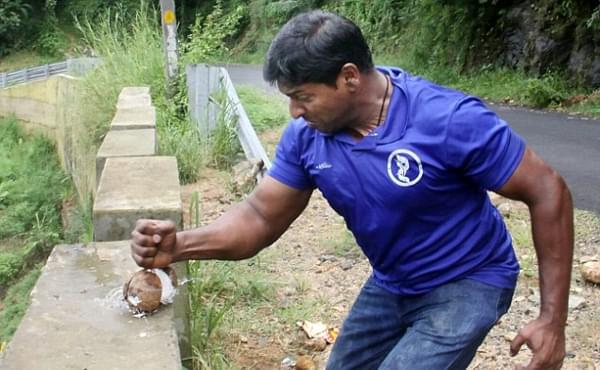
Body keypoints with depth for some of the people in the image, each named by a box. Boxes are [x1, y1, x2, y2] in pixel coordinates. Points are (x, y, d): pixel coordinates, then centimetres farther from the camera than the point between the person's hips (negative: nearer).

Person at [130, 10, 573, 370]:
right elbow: (262, 217, -10)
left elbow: (548, 192, -22)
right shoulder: (307, 135, -14)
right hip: (391, 285, 6)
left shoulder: (450, 120, -30)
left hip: (465, 284, -6)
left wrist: (552, 318, -22)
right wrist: (182, 245, -29)